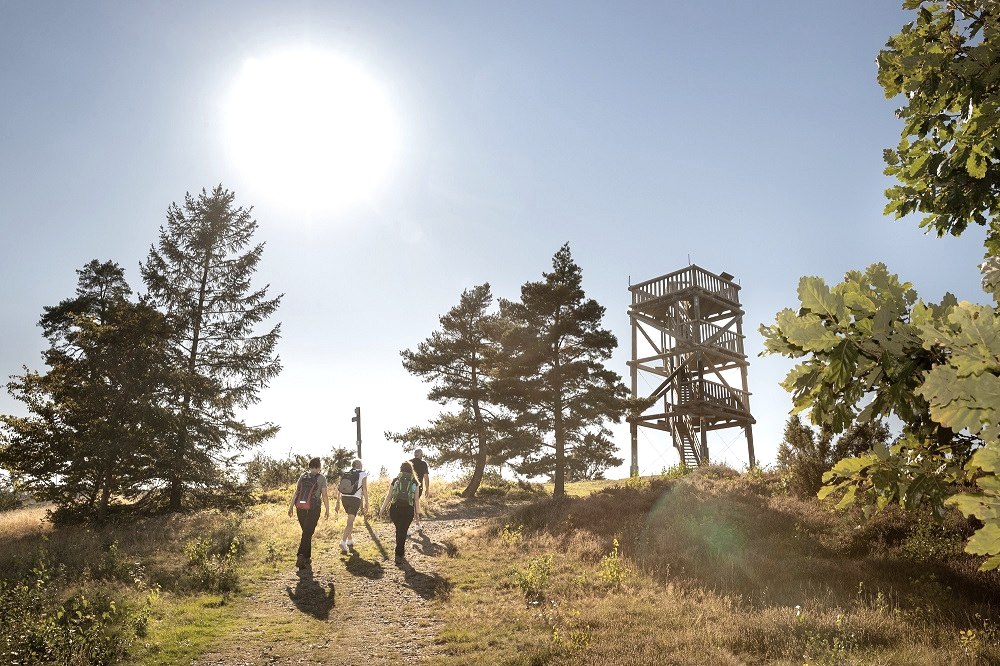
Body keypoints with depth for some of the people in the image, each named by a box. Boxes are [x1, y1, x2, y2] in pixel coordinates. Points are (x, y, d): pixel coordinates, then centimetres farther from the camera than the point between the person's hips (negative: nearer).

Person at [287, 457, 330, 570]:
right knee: (308, 534, -3)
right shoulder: (321, 477, -1)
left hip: (300, 507, 5)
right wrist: (327, 510, 4)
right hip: (313, 508, -5)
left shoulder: (303, 476, 12)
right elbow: (325, 495, -3)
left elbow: (296, 492, 7)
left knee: (306, 532, 17)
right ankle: (301, 556, -17)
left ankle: (307, 558, 22)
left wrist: (291, 507, 9)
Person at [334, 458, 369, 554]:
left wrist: (338, 502, 13)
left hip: (344, 498, 5)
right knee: (350, 522, -8)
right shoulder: (363, 474, 2)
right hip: (355, 499, -5)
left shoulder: (346, 474, 15)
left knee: (351, 519, 24)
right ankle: (343, 542, -24)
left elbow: (339, 488, 10)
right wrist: (366, 503, -2)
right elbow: (364, 489, -6)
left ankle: (350, 541, 26)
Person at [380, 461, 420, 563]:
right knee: (403, 531, 7)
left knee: (399, 529, 21)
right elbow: (416, 499, 2)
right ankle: (398, 554, 4)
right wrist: (417, 512, 10)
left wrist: (382, 508, 13)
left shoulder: (395, 480, 6)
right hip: (408, 509, -1)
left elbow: (389, 496, 5)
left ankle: (401, 550, 33)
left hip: (395, 508, 1)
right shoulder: (414, 482, 5)